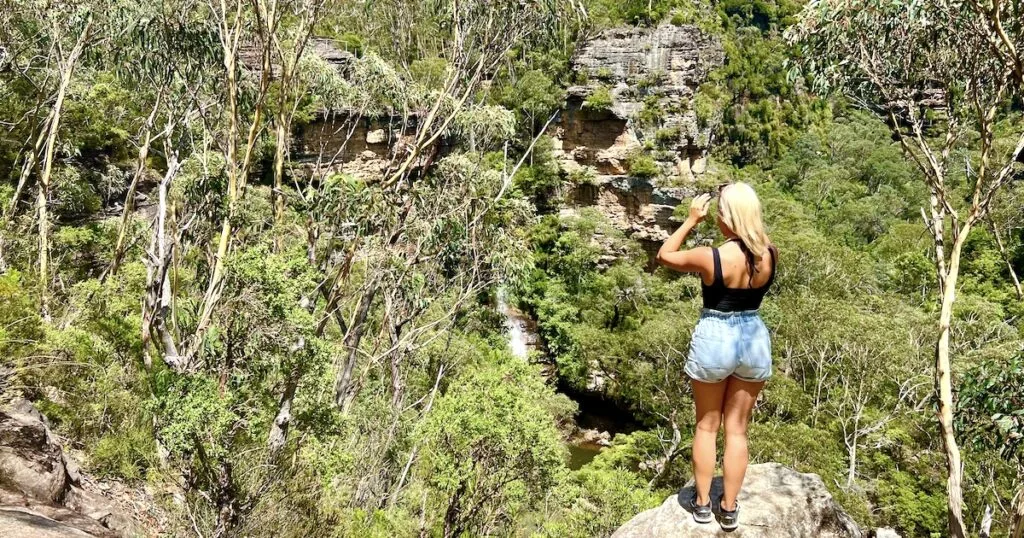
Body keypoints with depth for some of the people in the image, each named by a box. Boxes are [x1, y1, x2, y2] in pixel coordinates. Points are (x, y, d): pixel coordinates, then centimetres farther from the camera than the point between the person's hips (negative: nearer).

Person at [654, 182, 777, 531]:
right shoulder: (770, 254, -9)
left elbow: (665, 256, -3)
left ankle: (702, 503, 24)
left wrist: (691, 220, -1)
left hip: (714, 339, -3)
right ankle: (729, 509, 21)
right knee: (737, 429, 14)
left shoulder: (711, 257, -21)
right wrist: (746, 217, 8)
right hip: (755, 339, 3)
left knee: (706, 426, 15)